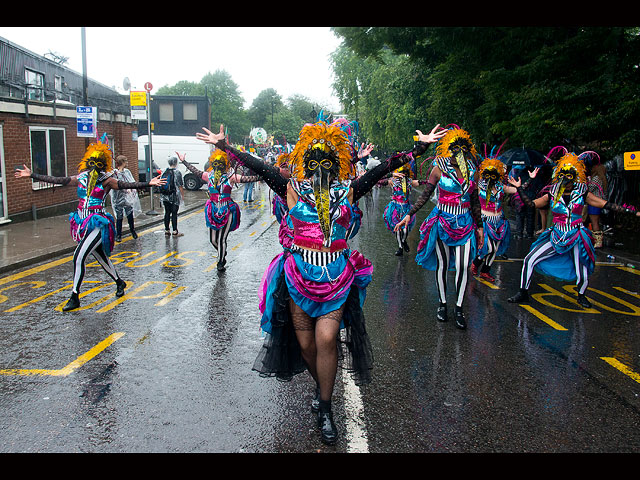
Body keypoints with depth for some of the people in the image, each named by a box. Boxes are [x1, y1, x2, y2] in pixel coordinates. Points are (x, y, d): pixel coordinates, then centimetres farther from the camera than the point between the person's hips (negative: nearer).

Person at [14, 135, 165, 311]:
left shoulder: (107, 180, -7)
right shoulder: (81, 178, 8)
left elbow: (127, 185, -17)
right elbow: (55, 180, 13)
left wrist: (148, 183, -30)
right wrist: (32, 175, 16)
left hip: (98, 224, -6)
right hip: (83, 223, 6)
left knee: (79, 256, -14)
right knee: (101, 257, 17)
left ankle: (74, 297, -4)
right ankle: (119, 282, 40)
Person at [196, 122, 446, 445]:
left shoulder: (347, 190, 4)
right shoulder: (292, 188, 3)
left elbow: (385, 168, 2)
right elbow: (257, 166, 1)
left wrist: (419, 147, 0)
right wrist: (222, 144, -1)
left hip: (337, 275, -1)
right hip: (299, 273, 1)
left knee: (326, 338, -11)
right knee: (305, 342, 6)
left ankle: (324, 409, 6)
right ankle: (322, 387, 36)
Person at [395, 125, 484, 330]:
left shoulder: (472, 171, 4)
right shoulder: (440, 169, -4)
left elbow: (475, 201, 12)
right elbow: (425, 195, -1)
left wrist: (479, 227, 13)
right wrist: (409, 215, -7)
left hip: (465, 222, 2)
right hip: (443, 221, -2)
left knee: (463, 266, -6)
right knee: (442, 264, 6)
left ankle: (458, 308, 7)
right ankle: (442, 304, 23)